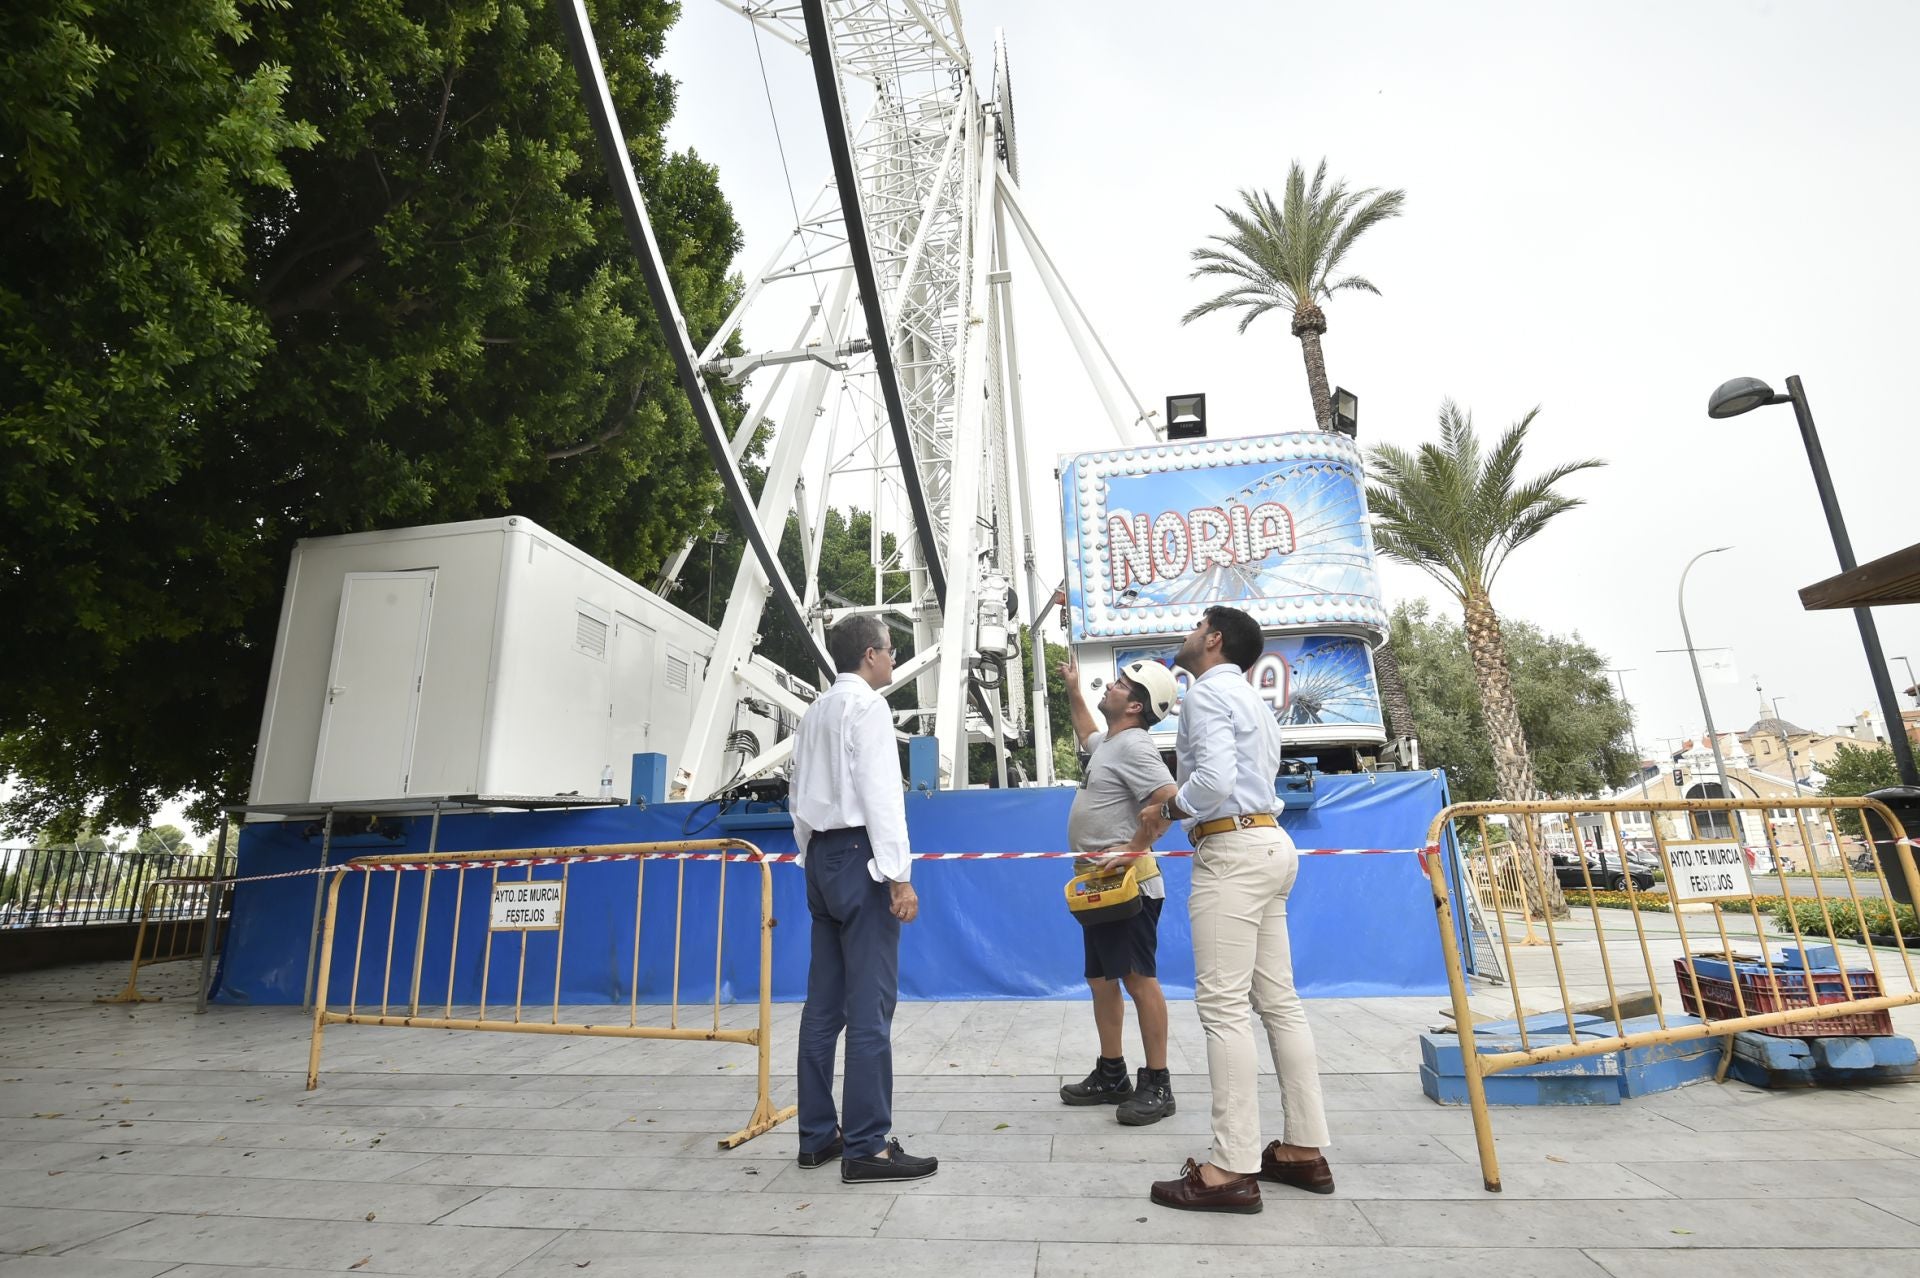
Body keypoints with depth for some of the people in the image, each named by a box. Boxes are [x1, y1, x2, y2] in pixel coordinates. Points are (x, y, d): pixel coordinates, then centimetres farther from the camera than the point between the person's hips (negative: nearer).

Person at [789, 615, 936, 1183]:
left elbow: (801, 795, 16)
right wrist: (900, 876, -17)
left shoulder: (815, 712, 17)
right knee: (870, 1006, -4)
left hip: (822, 856, 9)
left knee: (824, 1003, 12)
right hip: (860, 855, -9)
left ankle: (818, 1135, 21)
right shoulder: (867, 705, -9)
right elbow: (879, 793, -17)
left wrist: (811, 860, 20)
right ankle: (867, 1147, 1)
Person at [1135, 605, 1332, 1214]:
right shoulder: (1252, 700, 23)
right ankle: (1305, 1149, 20)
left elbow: (1214, 778, -22)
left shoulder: (1207, 691, -8)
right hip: (1269, 842, 10)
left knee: (1223, 1005, -8)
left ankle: (1232, 1169, -3)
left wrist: (1168, 810, -6)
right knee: (1278, 999, 12)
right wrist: (1184, 811, 15)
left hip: (1232, 850, -10)